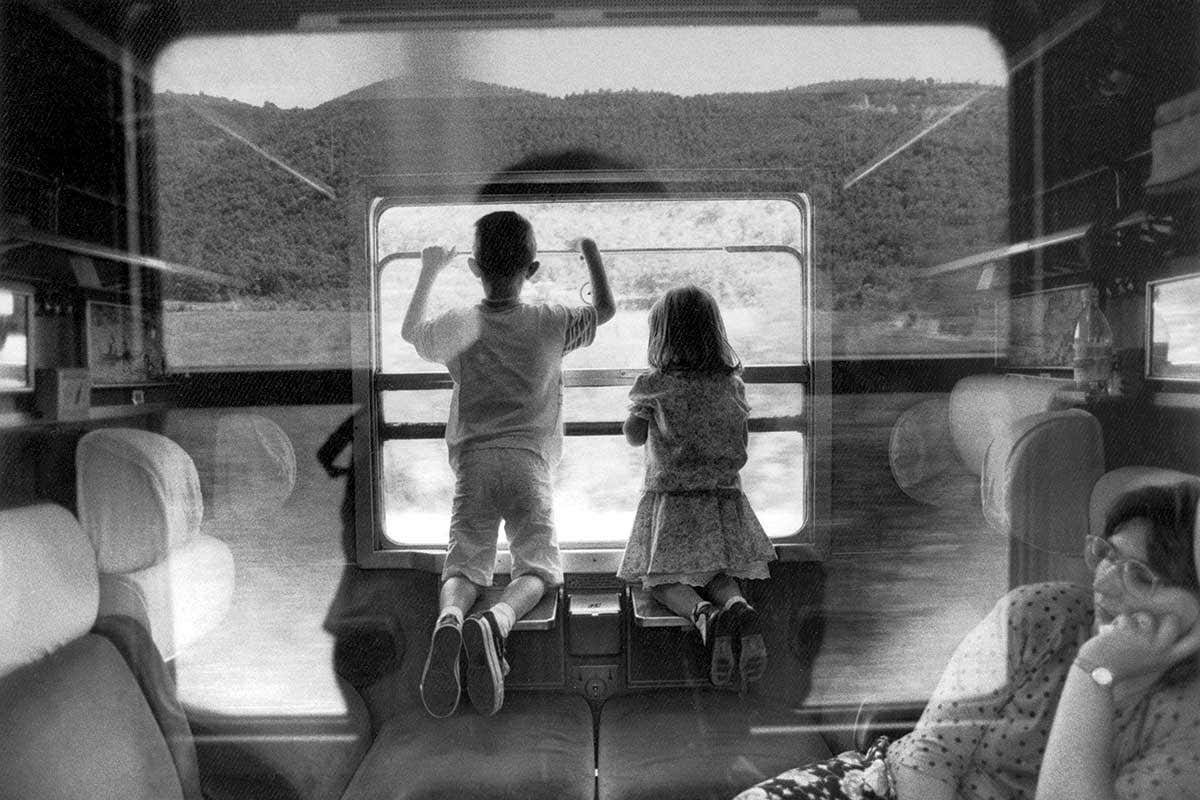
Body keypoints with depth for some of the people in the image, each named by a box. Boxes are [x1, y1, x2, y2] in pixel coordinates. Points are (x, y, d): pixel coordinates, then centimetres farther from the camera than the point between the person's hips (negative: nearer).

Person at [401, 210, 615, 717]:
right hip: (528, 461, -1)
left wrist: (429, 272, 41)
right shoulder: (551, 324, 8)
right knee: (538, 567, -2)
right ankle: (497, 621, -34)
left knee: (464, 565, -1)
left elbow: (410, 330, 32)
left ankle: (448, 618, -35)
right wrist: (591, 253, 40)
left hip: (472, 461, 1)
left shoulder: (458, 327, 9)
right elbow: (605, 309, 27)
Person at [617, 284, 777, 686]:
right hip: (724, 499, 3)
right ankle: (739, 608, -20)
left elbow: (633, 437, 7)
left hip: (669, 498, -3)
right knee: (718, 574, 14)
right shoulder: (732, 385, 2)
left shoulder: (653, 386, -9)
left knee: (663, 581, 4)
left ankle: (705, 616, -26)